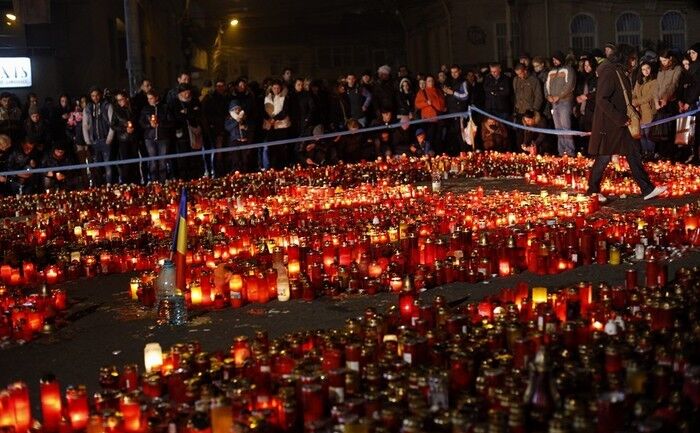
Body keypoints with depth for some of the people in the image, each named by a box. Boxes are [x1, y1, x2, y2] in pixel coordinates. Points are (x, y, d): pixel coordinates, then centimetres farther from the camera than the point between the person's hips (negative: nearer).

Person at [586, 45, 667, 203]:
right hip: (609, 125, -10)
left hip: (621, 124, 10)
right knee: (603, 158, 1)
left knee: (634, 156, 8)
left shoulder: (619, 72, 11)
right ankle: (593, 191, 15)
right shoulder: (609, 73, -18)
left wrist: (625, 117, 8)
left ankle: (647, 190, 12)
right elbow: (601, 99, -24)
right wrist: (619, 118, -22)